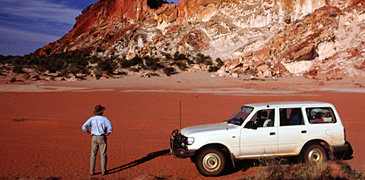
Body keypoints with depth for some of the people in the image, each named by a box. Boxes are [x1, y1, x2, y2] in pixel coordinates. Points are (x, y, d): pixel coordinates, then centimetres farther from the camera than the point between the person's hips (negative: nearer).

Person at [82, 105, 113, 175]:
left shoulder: (92, 119, -1)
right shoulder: (104, 119, -10)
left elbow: (84, 127, -9)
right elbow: (110, 129, -23)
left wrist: (90, 133, 3)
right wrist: (106, 134, -5)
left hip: (94, 138, 3)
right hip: (102, 138, -3)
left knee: (93, 154, 11)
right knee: (103, 154, 6)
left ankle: (92, 171, 12)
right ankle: (103, 171, 9)